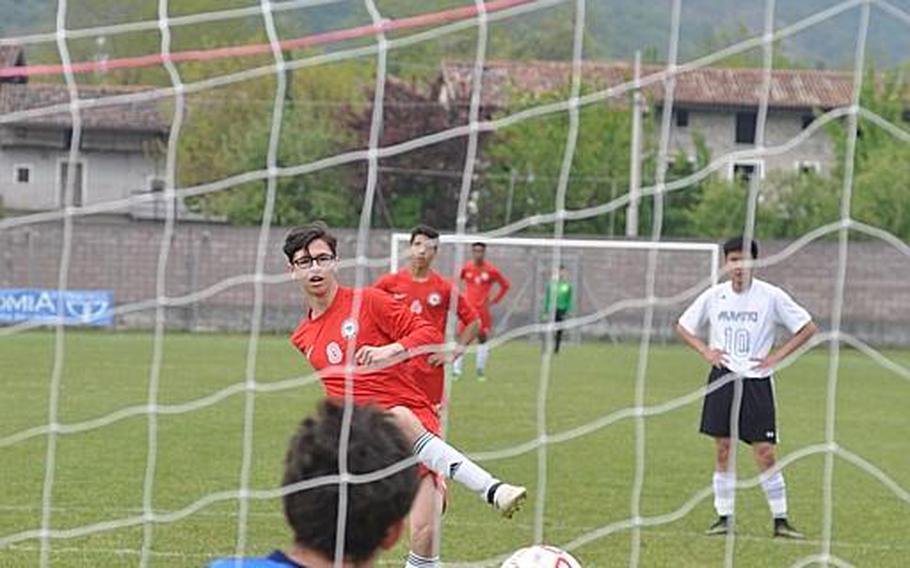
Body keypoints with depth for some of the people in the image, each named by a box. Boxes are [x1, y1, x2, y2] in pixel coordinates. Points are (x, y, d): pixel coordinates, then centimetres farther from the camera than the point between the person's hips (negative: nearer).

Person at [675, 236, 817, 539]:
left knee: (765, 453, -5)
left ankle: (780, 520, 3)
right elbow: (683, 326, 16)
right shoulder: (714, 296, 3)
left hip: (757, 381, -2)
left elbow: (807, 328, 2)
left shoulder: (771, 296, -5)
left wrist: (776, 356, -5)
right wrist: (706, 351, 1)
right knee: (722, 451, 2)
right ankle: (724, 517, 9)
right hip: (722, 378, 2)